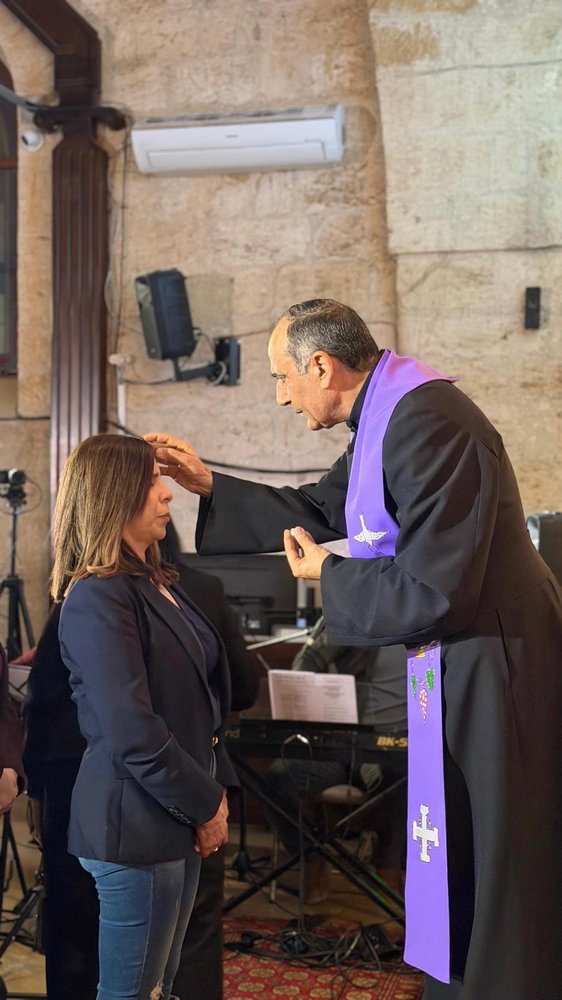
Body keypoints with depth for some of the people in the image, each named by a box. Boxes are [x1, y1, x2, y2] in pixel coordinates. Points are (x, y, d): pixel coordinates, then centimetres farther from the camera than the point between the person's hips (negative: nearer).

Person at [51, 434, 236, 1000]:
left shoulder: (158, 583, 11)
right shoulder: (97, 599, -17)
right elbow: (132, 734, -22)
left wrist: (215, 789, 7)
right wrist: (205, 806, -12)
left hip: (176, 819, 9)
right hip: (136, 825, -9)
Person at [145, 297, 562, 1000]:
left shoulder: (427, 423, -24)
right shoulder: (385, 419, 8)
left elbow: (429, 590, -26)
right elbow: (317, 512, 21)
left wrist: (327, 575, -9)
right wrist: (206, 484, 18)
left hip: (495, 672, -10)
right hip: (457, 666, 10)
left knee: (492, 880, 4)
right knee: (456, 868, 21)